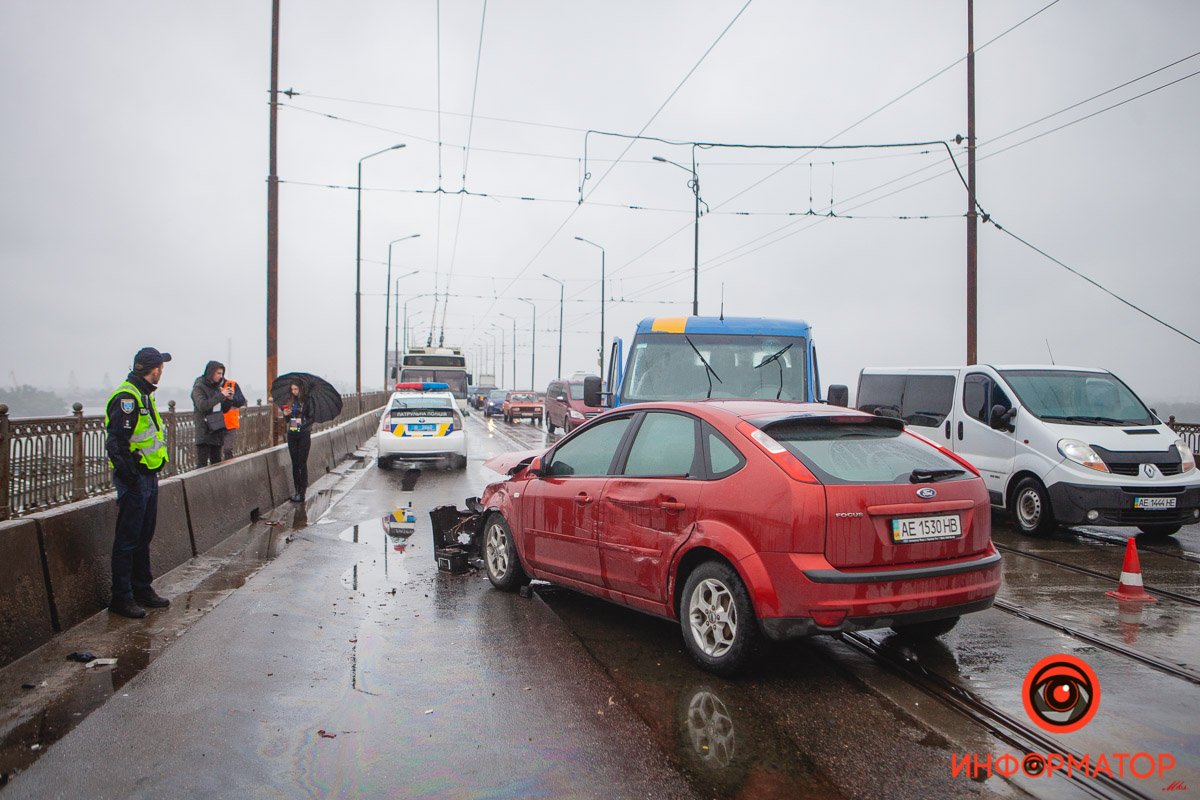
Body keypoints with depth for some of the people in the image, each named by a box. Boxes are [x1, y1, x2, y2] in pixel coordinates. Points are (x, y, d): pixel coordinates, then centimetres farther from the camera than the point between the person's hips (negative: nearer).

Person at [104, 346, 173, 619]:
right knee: (127, 540, -2)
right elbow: (116, 442, -23)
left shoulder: (144, 395, 15)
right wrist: (129, 476, -23)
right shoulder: (127, 397, -17)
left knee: (144, 537, 17)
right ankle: (121, 598, 6)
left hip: (148, 477, 10)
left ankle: (143, 590, 27)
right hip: (134, 480, -10)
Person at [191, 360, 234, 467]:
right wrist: (221, 395, -20)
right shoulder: (199, 387, -7)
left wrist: (229, 398, 0)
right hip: (204, 431, -7)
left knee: (216, 461, 10)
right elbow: (202, 405, -22)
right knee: (202, 463, -8)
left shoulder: (217, 386, 14)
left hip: (217, 429, 7)